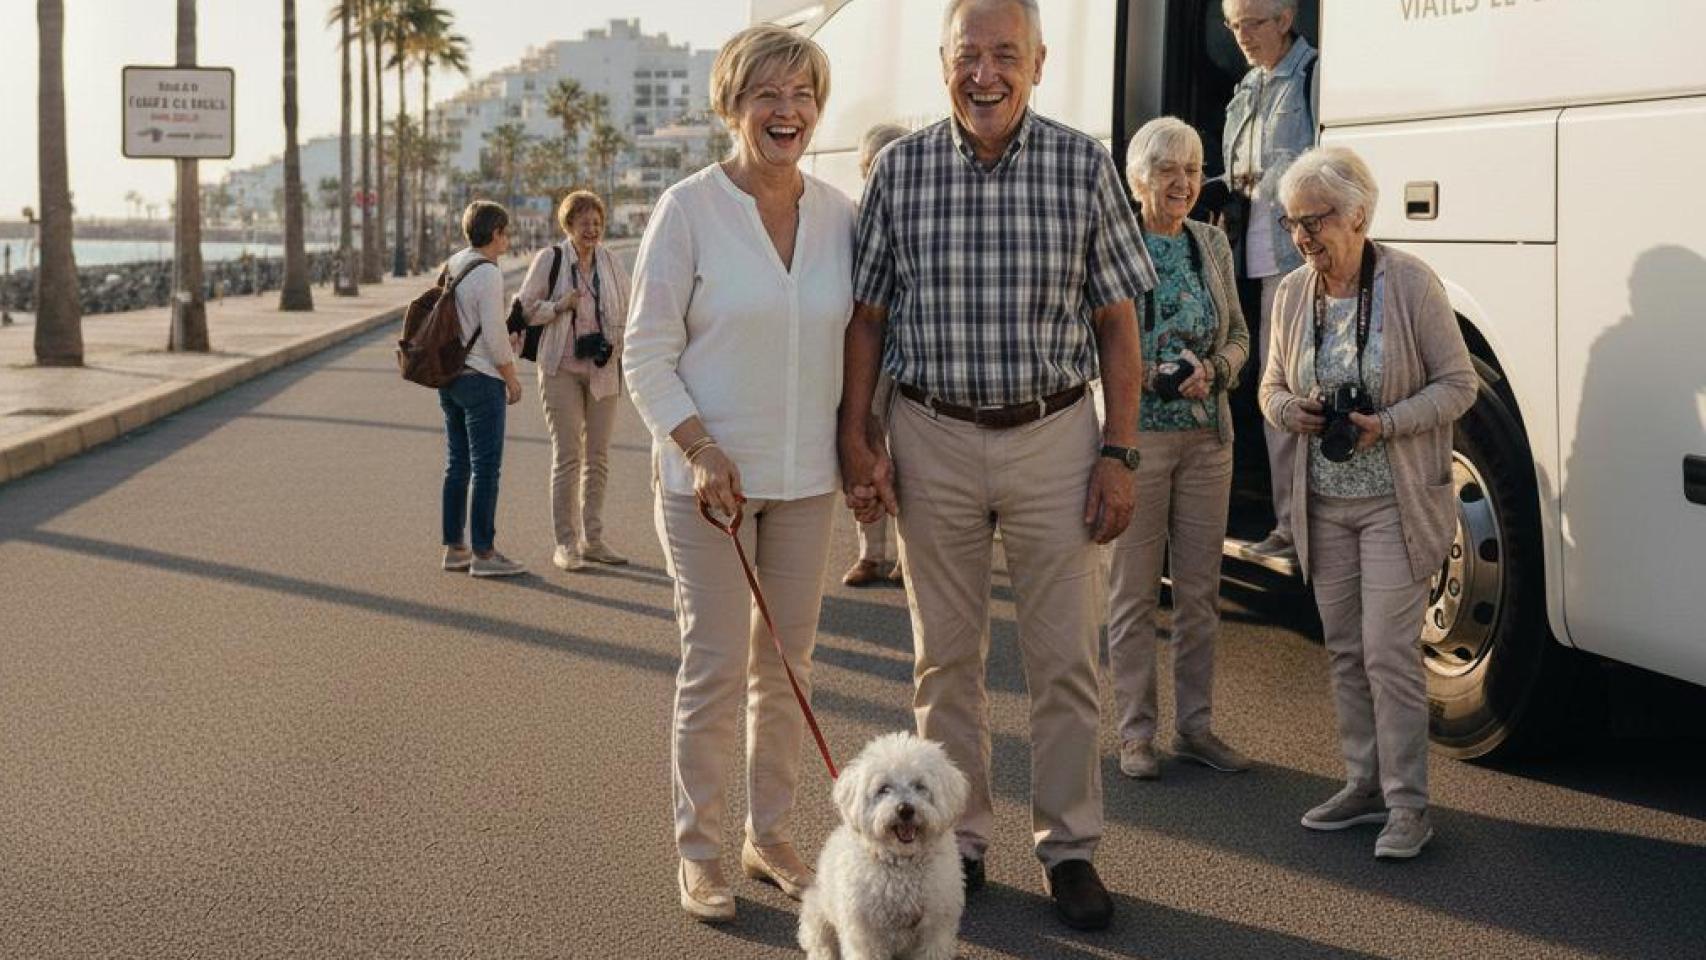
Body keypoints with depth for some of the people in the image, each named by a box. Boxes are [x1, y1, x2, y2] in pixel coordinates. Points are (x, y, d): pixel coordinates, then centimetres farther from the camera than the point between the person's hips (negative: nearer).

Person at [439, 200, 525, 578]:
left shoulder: (451, 266, 10)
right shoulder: (487, 273, -14)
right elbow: (494, 334, -16)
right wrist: (511, 378, -5)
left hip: (449, 376, 9)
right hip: (481, 380, -9)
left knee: (457, 464, 13)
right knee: (486, 468, -3)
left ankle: (454, 547, 17)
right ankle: (484, 553, -1)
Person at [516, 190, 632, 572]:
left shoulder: (610, 262, 8)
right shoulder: (550, 259, -3)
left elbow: (627, 308, 19)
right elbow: (524, 307, -2)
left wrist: (617, 343, 4)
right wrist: (560, 305, -18)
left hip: (602, 369, 4)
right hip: (561, 368, -4)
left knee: (598, 454, 7)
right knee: (567, 454, -5)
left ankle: (593, 538, 16)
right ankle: (565, 543, 1)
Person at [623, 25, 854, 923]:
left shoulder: (837, 213, 4)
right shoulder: (689, 209, -8)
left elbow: (853, 343, 12)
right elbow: (647, 356, -8)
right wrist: (702, 451, -17)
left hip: (805, 479, 4)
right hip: (708, 477, -4)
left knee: (787, 664, 11)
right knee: (715, 665, -3)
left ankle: (770, 835, 25)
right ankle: (697, 853, 11)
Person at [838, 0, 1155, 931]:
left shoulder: (1083, 164, -2)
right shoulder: (900, 167, -1)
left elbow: (1116, 319, 1)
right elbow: (868, 315, 5)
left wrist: (1119, 451, -3)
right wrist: (856, 436, -1)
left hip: (1053, 437, -1)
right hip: (932, 442, 1)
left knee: (1064, 656, 5)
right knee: (946, 654, 10)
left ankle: (1069, 845, 19)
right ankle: (957, 839, 23)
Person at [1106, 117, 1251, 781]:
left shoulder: (1212, 243, 9)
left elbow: (1239, 336, 14)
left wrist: (1214, 370, -6)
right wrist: (1146, 377, -19)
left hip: (1207, 436, 5)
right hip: (1133, 435, -5)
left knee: (1200, 590, 10)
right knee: (1133, 590, 3)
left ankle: (1195, 726, 20)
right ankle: (1135, 732, 13)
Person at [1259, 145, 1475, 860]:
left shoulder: (1411, 285, -11)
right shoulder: (1293, 294, 4)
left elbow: (1458, 383, -7)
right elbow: (1272, 386, 15)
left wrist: (1385, 425, -20)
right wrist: (1287, 411, -9)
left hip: (1395, 503, -5)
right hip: (1324, 504, 5)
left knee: (1390, 653, -7)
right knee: (1344, 650, 11)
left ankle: (1408, 805, 2)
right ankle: (1364, 784, 23)